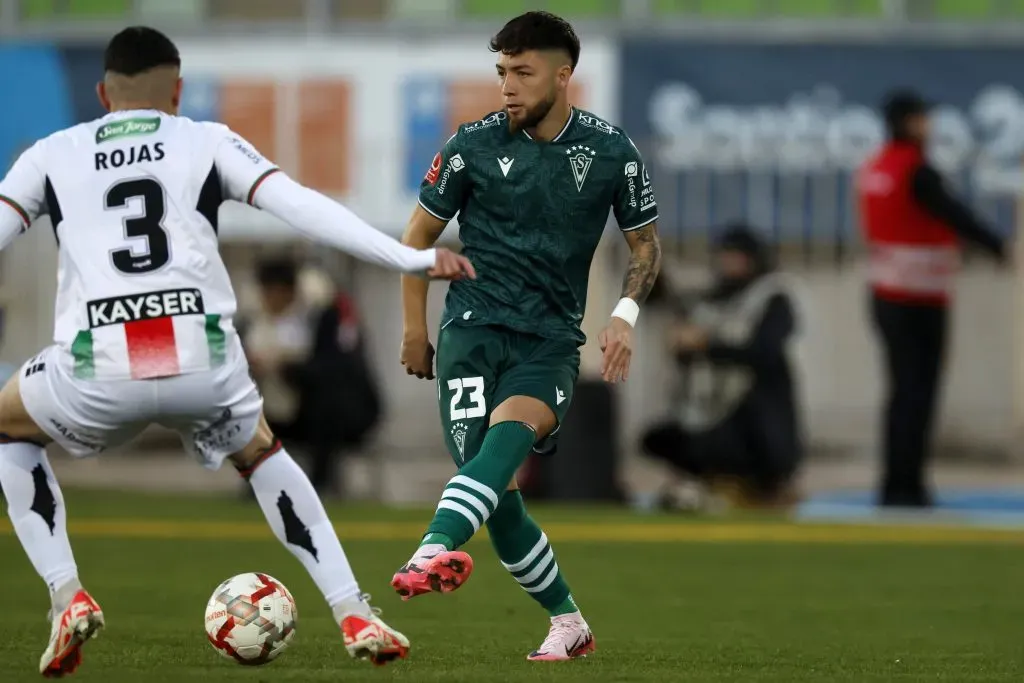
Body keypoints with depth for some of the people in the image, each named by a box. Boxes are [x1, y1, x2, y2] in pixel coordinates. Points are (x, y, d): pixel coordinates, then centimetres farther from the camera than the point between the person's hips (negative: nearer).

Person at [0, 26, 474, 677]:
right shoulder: (209, 143, 16)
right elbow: (302, 208, 4)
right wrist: (412, 259, 4)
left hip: (98, 372, -1)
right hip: (204, 364, 1)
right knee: (260, 453, 34)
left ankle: (68, 598, 16)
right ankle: (355, 617, 21)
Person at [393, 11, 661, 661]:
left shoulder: (611, 152, 1)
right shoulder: (475, 144, 0)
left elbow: (646, 243, 13)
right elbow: (420, 233, 12)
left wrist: (626, 314, -4)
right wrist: (415, 328, 10)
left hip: (551, 337, 0)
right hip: (476, 322, 0)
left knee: (515, 422, -33)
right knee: (498, 491, -11)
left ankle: (434, 551, -53)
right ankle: (568, 623, 6)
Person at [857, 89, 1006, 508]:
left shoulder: (873, 170, 8)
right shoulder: (917, 171, -17)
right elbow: (956, 217, -19)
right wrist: (1000, 247, -10)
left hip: (885, 295, 8)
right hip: (922, 298, -8)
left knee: (903, 389, 14)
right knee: (918, 391, -5)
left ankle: (895, 485, 14)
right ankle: (907, 486, -7)